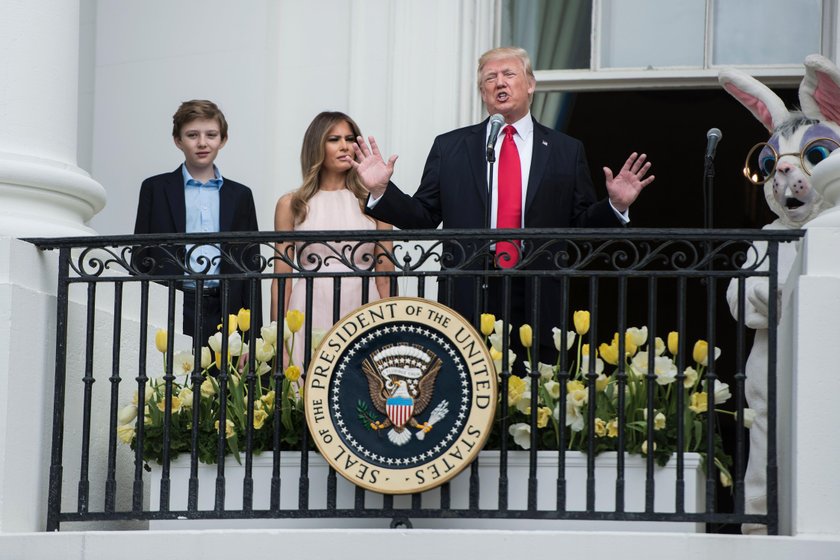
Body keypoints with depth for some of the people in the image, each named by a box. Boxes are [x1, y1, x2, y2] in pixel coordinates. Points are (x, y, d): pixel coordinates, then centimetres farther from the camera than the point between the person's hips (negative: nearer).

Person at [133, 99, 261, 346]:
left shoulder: (240, 196, 14)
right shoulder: (155, 189, 9)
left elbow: (249, 266, 13)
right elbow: (140, 258, 8)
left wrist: (252, 332, 6)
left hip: (224, 315, 2)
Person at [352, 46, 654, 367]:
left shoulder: (567, 151, 10)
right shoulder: (449, 147, 11)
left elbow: (582, 224, 9)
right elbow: (423, 218, 9)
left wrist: (615, 206, -9)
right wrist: (382, 191, -4)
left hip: (538, 304, 0)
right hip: (468, 301, 0)